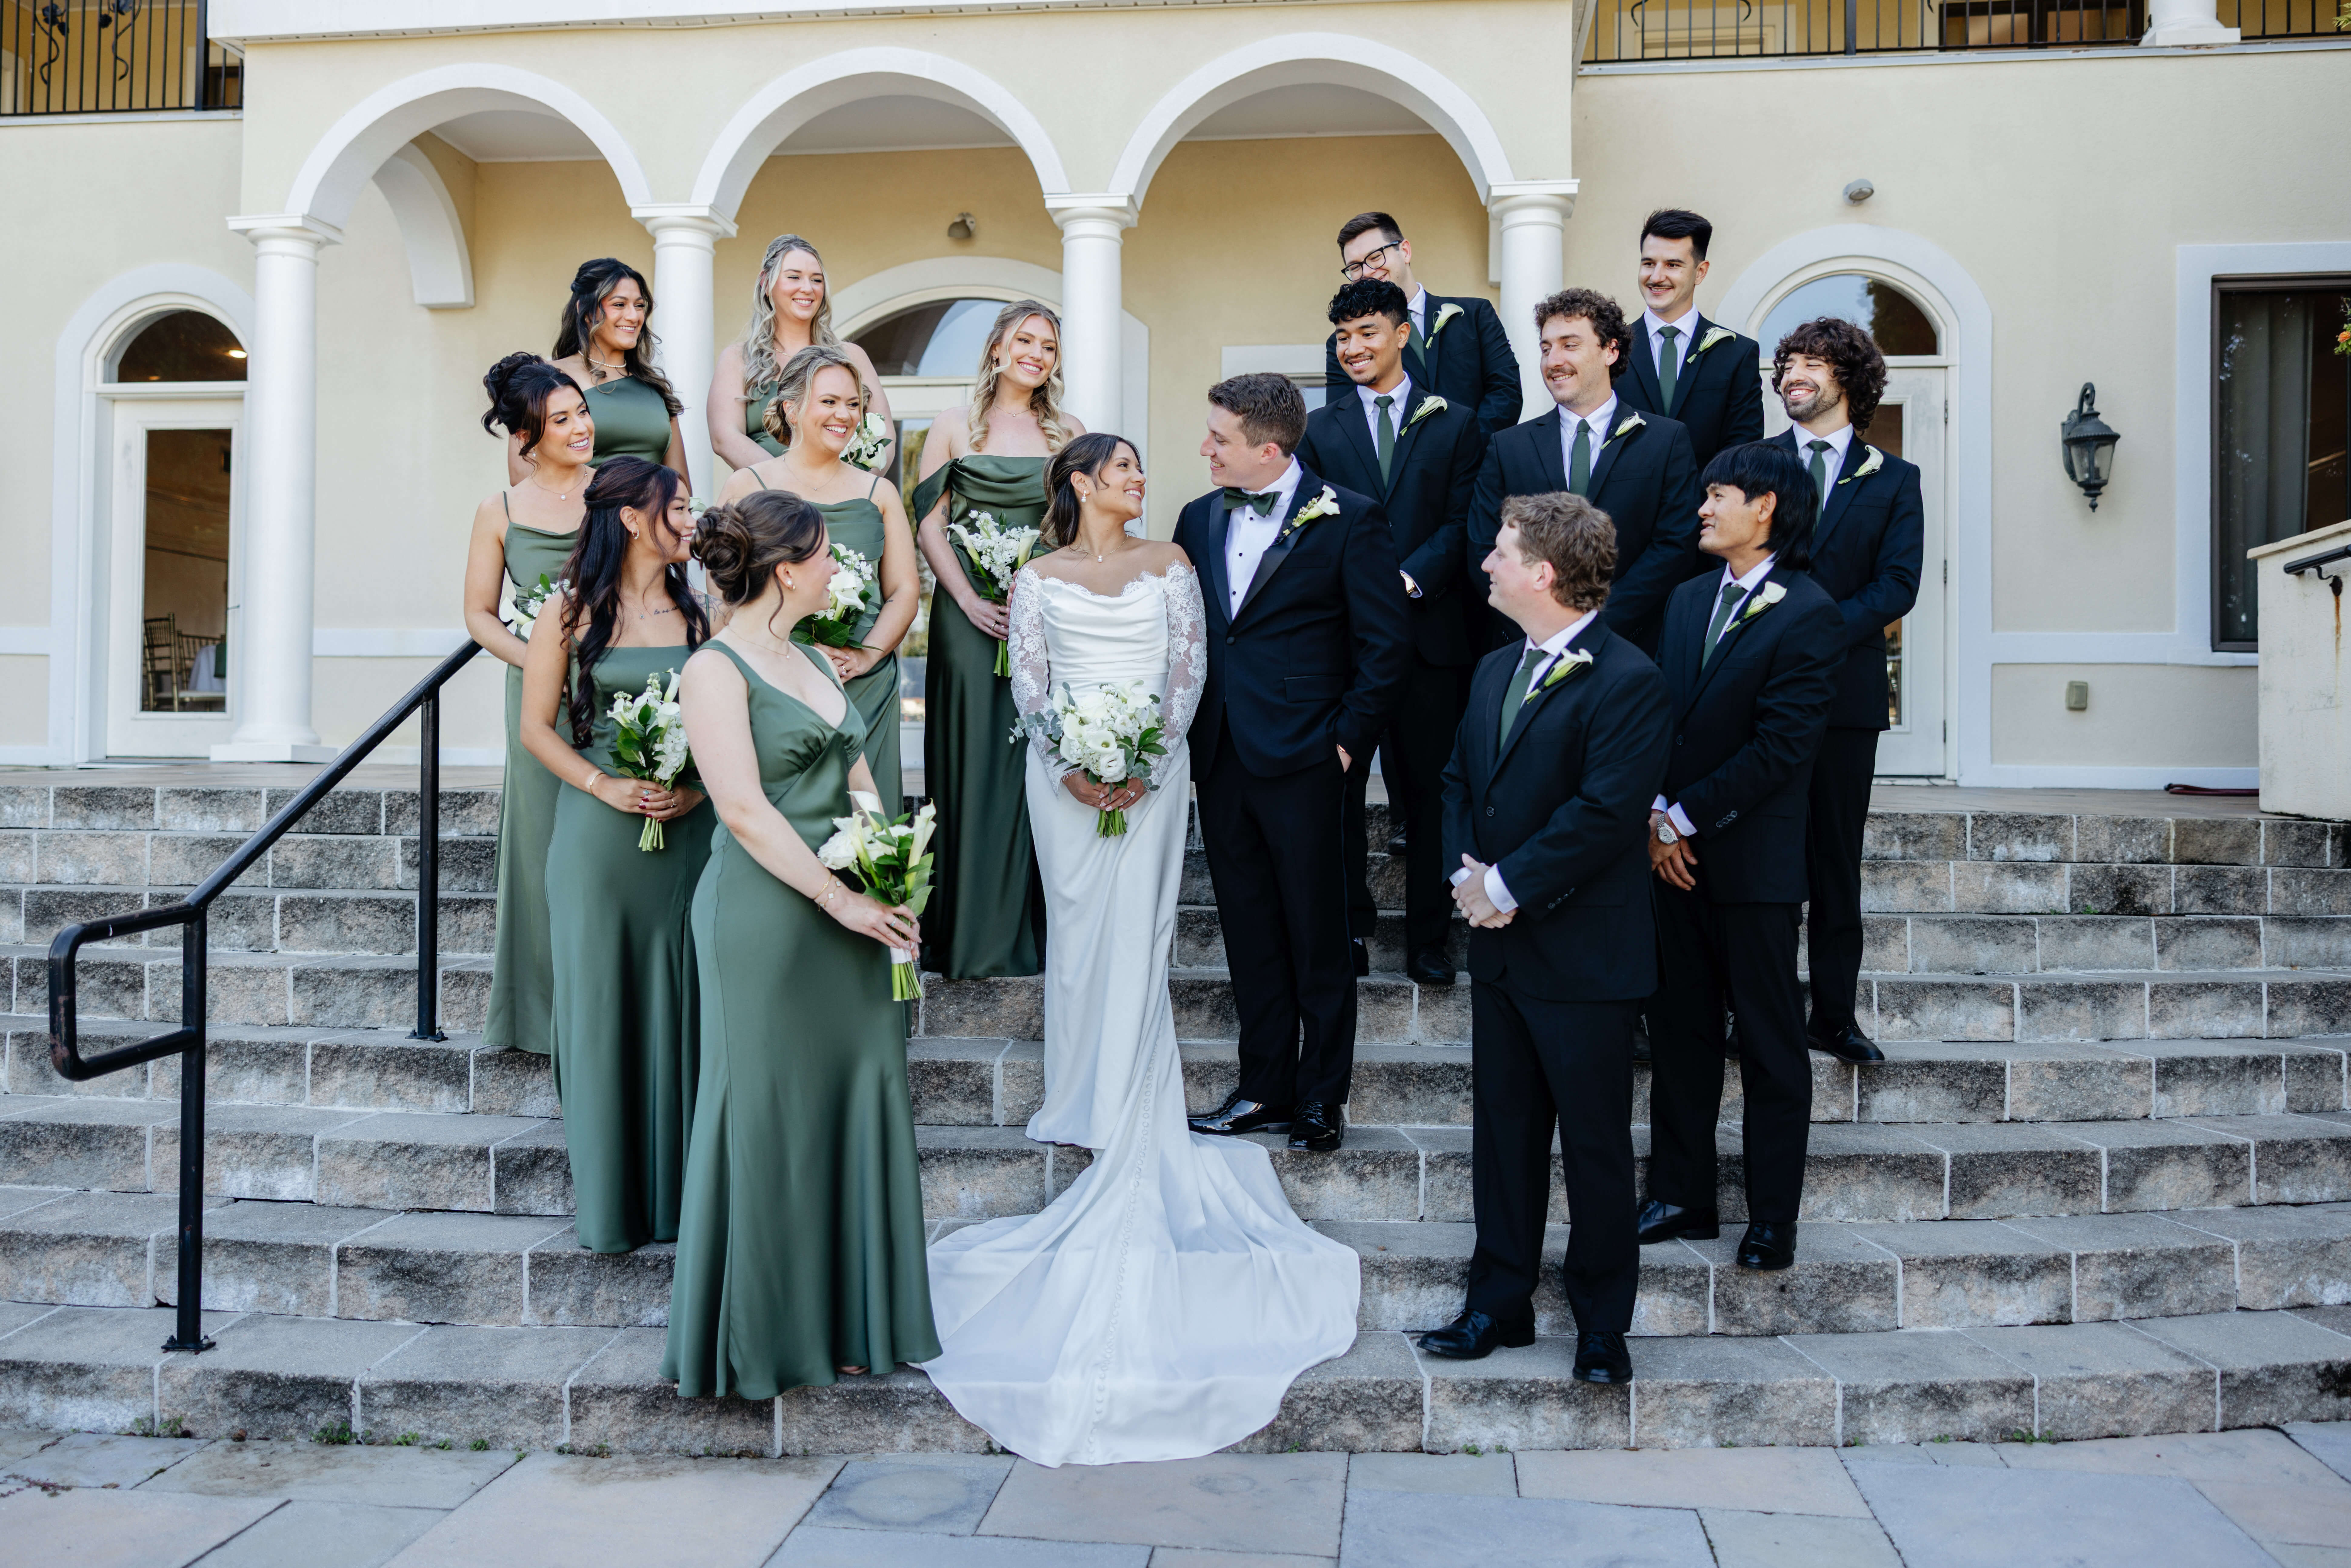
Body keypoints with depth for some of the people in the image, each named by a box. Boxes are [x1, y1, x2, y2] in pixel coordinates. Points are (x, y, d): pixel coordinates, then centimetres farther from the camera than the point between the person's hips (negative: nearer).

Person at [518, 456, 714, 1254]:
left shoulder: (699, 612, 8)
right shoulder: (570, 613, 2)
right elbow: (537, 726, 2)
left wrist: (697, 789, -10)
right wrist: (605, 786, -11)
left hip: (687, 830, 2)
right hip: (597, 831, -2)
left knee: (678, 1004, 4)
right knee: (599, 1003, 3)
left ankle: (678, 1192, 16)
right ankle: (610, 1198, 16)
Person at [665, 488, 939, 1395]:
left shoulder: (814, 663, 17)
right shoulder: (715, 671, -8)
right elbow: (746, 812, -16)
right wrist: (839, 899, -16)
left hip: (849, 912, 8)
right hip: (765, 918, -8)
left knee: (857, 1102, 10)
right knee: (768, 1116, 1)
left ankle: (844, 1320, 23)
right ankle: (760, 1335, 16)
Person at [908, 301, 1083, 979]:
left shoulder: (1070, 434, 12)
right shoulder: (954, 431, 6)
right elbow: (930, 527, 2)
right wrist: (971, 601, -10)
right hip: (970, 614, -2)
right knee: (973, 763, -1)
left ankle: (1037, 925, 11)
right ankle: (972, 931, 7)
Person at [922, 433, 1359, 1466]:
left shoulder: (1168, 566, 9)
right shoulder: (1040, 576, 9)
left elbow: (1190, 672, 4)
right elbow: (1027, 681, 5)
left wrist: (1145, 761, -8)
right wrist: (1072, 765, -9)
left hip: (1152, 768, 0)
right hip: (1065, 771, 1)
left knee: (1136, 929, -5)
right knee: (1077, 926, 2)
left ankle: (1131, 1113, 1)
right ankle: (1082, 1098, 11)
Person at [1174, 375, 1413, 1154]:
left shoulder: (1349, 520, -6)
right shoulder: (1200, 519, 11)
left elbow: (1387, 643, -7)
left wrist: (1346, 740, -10)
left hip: (1302, 760, -5)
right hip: (1221, 757, 6)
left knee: (1317, 936, 5)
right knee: (1249, 934, 12)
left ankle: (1321, 1098, 18)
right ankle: (1265, 1090, 24)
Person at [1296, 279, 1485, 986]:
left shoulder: (1454, 424, 8)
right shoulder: (1320, 429, 11)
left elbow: (1462, 524, 0)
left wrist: (1409, 580, -15)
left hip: (1428, 630, -1)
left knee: (1429, 791, 5)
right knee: (1337, 784, 5)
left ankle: (1428, 939, 15)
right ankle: (1347, 927, 17)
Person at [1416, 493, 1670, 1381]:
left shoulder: (1627, 681, -15)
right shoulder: (1495, 670, 12)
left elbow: (1605, 811, -22)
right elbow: (1459, 781, 14)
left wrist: (1509, 885, -17)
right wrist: (1466, 872, -4)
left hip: (1584, 956, -7)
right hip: (1499, 946, 8)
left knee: (1595, 1143, 6)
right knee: (1502, 1130, 15)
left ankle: (1602, 1323, 22)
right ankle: (1500, 1302, 28)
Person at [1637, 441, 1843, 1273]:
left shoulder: (1809, 617, -10)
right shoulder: (1688, 598, 12)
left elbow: (1779, 748, -15)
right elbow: (1660, 713, 9)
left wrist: (1688, 816, -13)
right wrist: (1657, 817, -3)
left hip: (1752, 861, -6)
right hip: (1673, 851, 6)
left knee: (1771, 1045, 6)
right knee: (1679, 1031, 13)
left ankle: (1773, 1218, 18)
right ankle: (1681, 1196, 24)